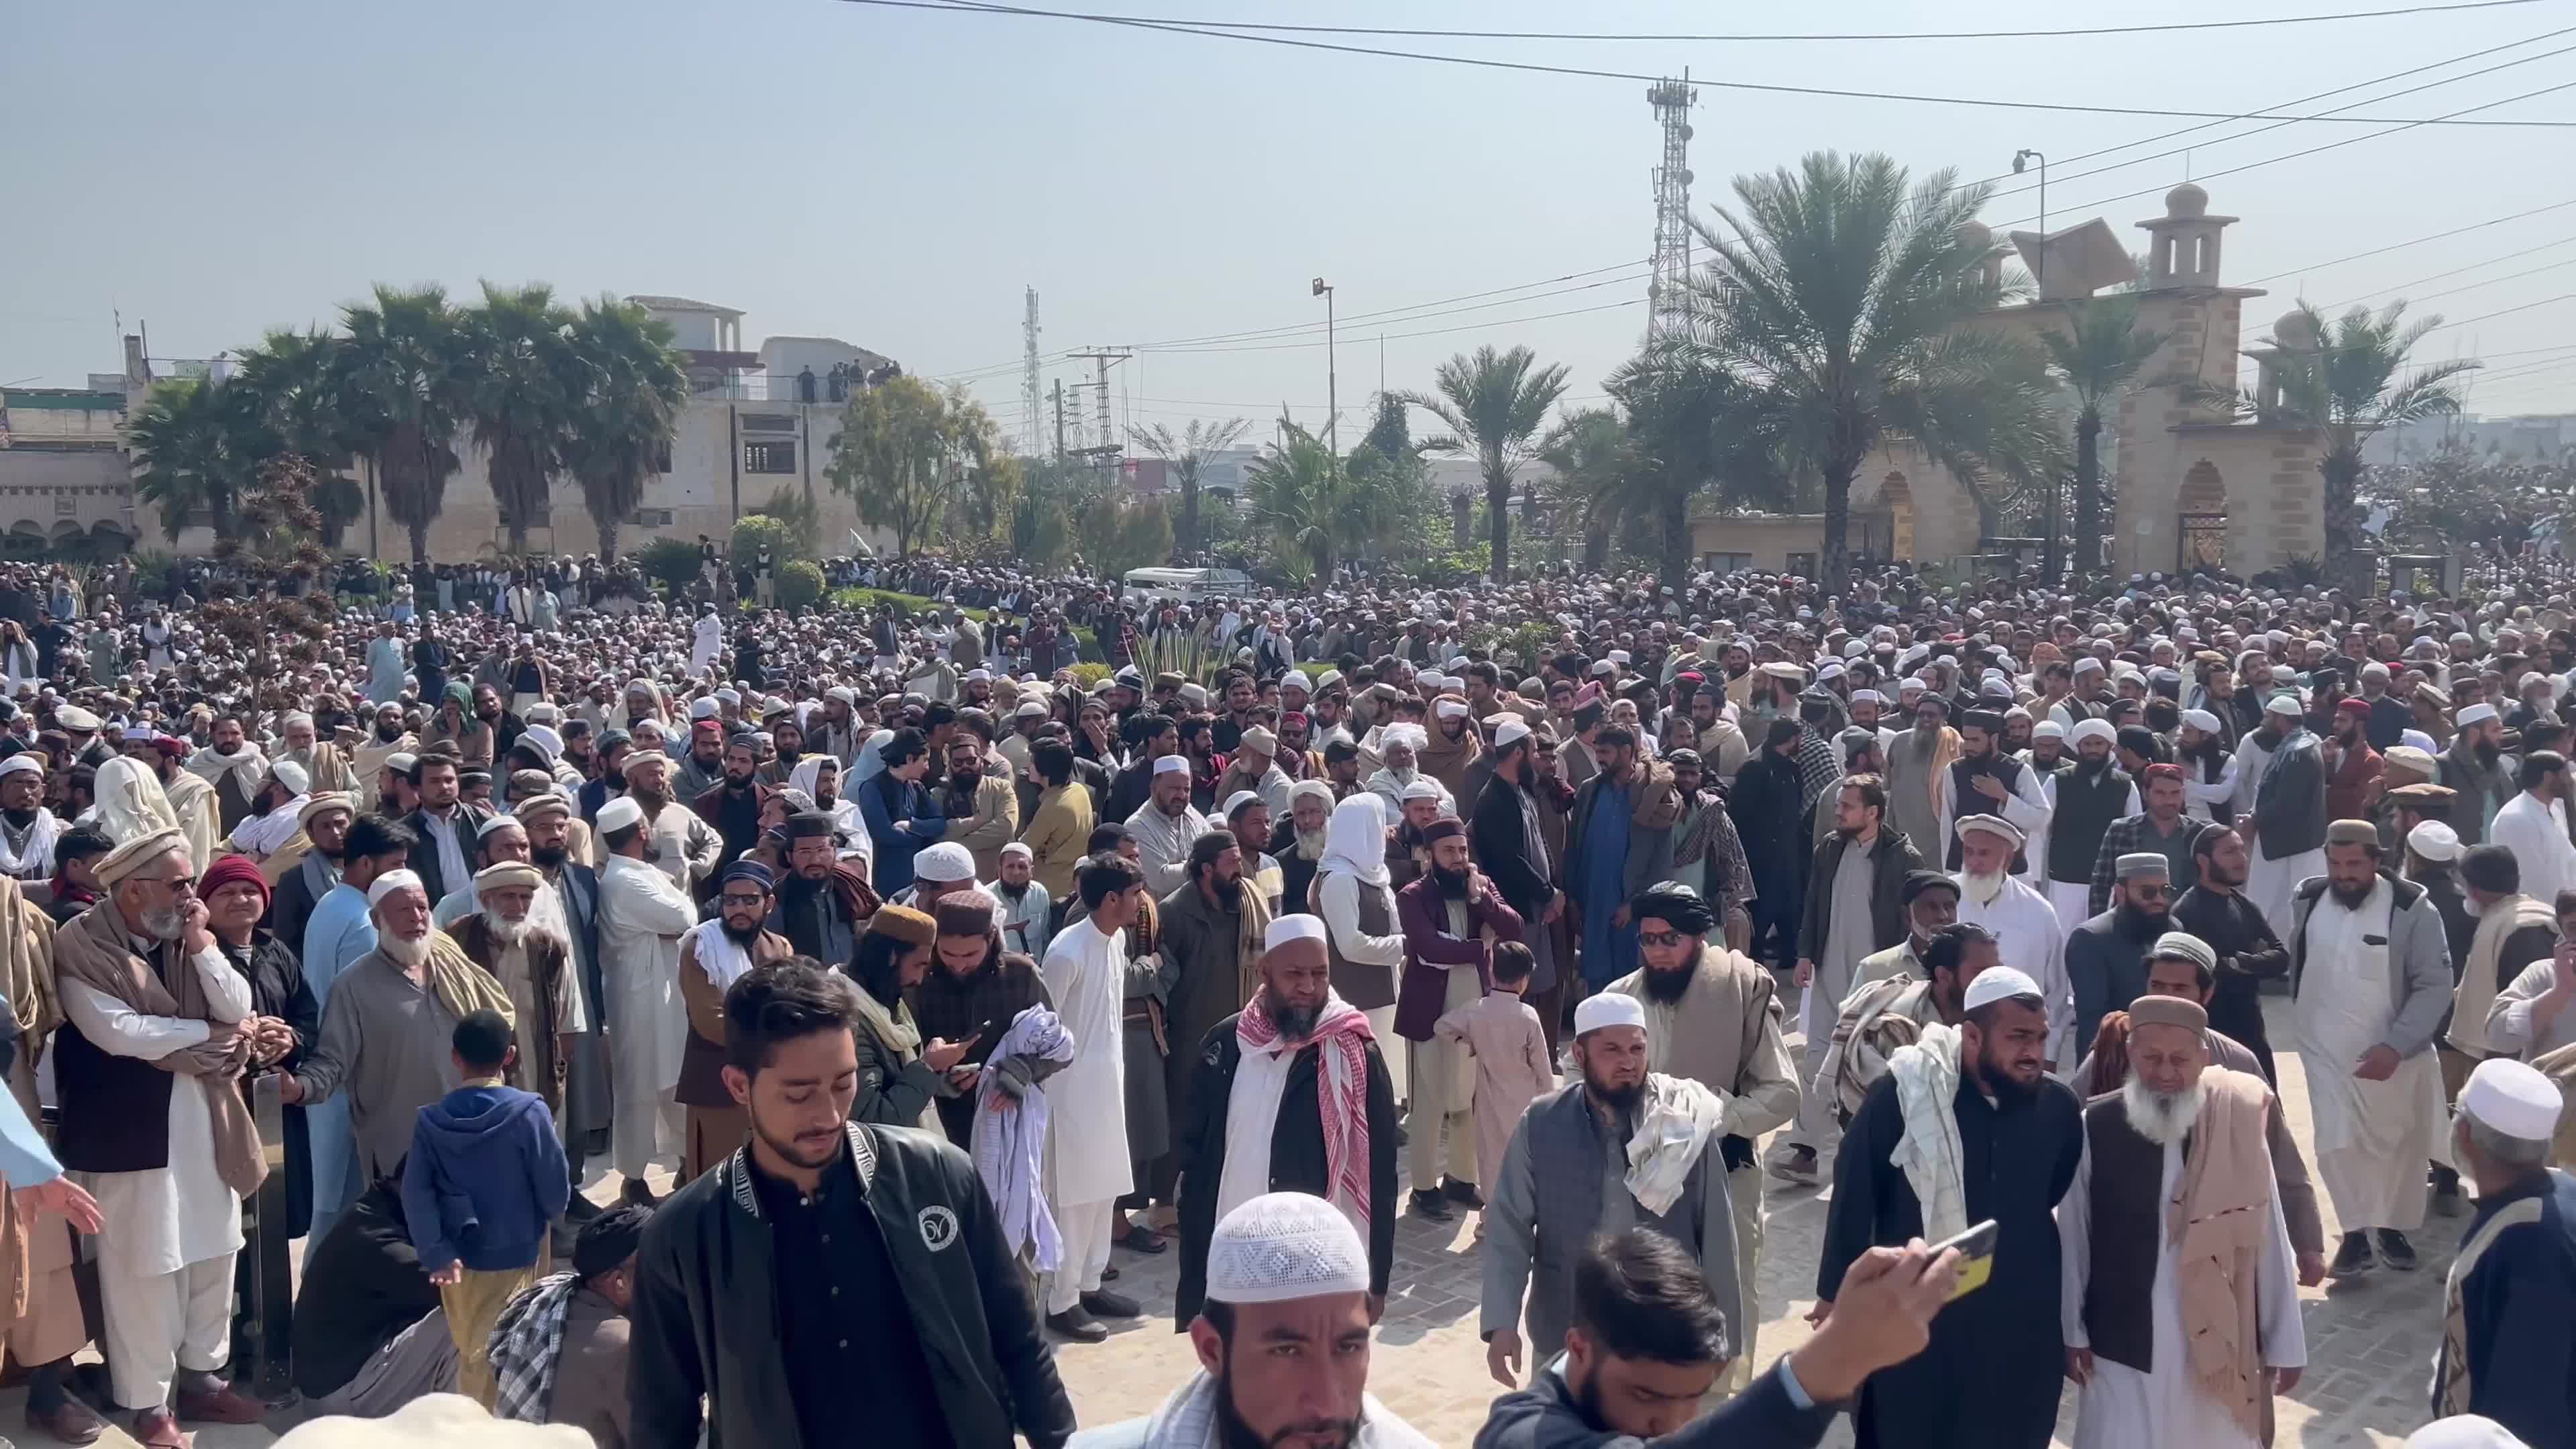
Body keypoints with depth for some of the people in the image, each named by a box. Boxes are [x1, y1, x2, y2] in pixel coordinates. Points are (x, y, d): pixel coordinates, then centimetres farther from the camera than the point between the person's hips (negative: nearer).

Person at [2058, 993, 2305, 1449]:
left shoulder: (2238, 1125, -8)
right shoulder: (2096, 1129, -10)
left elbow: (2269, 1241, -1)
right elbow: (2072, 1237, -1)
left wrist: (2283, 1342, 3)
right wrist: (2072, 1332, 3)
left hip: (2217, 1345, 1)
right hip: (2122, 1345, -1)